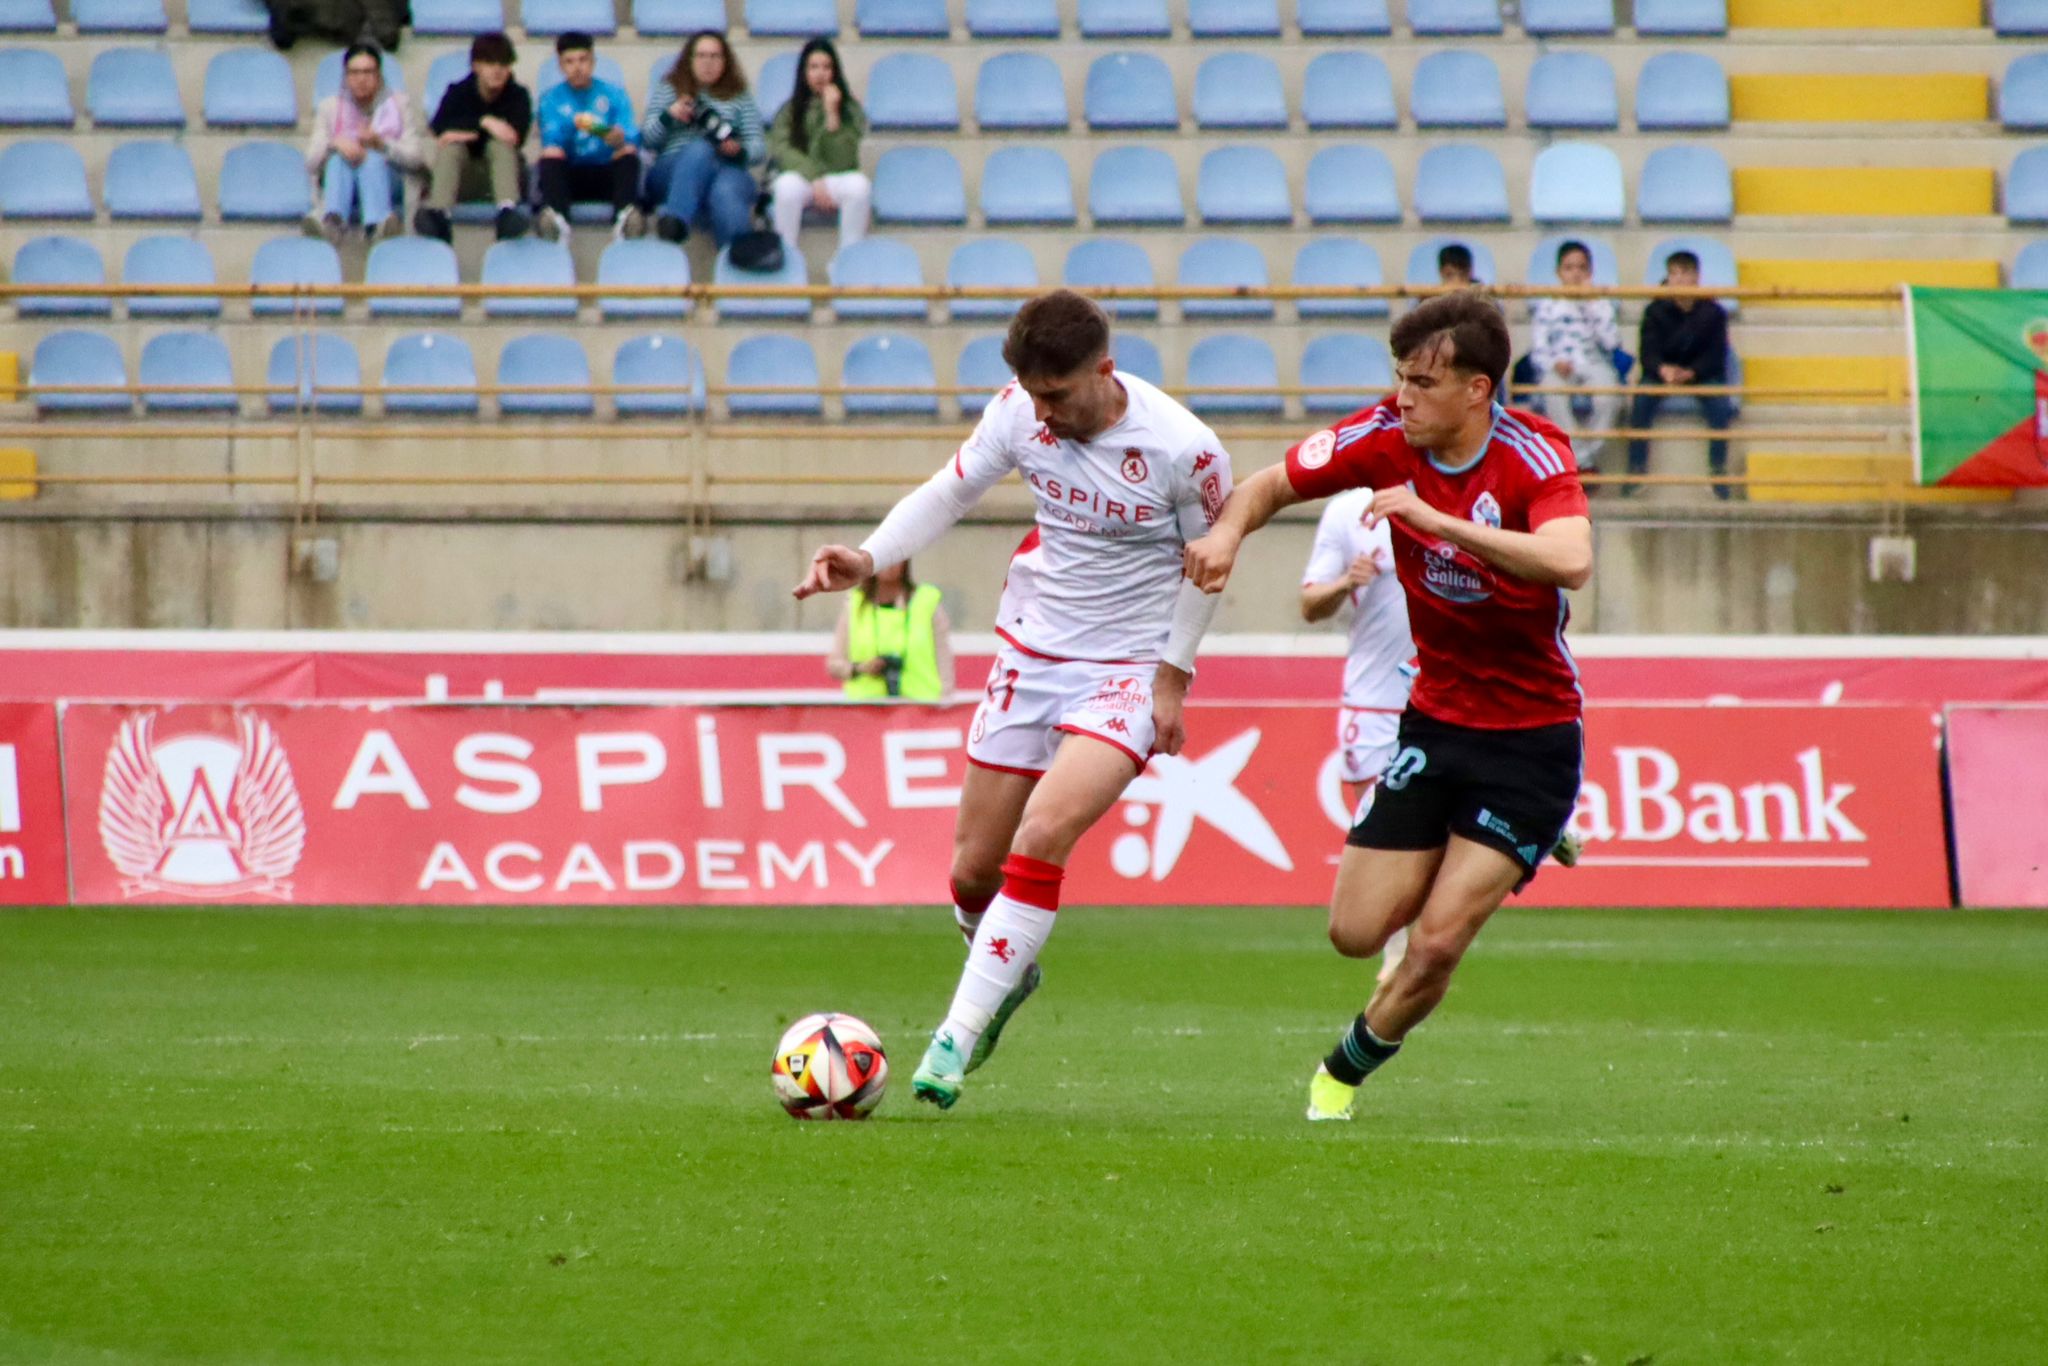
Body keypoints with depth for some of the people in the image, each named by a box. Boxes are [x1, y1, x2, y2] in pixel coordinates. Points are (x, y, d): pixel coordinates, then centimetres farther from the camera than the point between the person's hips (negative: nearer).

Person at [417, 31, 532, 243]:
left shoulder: (518, 96, -2)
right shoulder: (459, 92, 0)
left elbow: (516, 137, -19)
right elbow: (440, 126, -19)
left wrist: (467, 133, -22)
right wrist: (485, 122, -28)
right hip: (465, 179, 0)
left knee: (499, 145, -29)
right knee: (450, 147, -28)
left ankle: (508, 211, -54)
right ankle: (438, 213, -52)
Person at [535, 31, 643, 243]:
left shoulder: (613, 95, 10)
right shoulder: (552, 99, 9)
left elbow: (633, 138, -4)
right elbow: (551, 140, -7)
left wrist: (620, 139, -28)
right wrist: (572, 126, -28)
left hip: (606, 175, 0)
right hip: (569, 176, 0)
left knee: (629, 151, -25)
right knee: (550, 153, -27)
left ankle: (624, 216, -52)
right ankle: (557, 216, -54)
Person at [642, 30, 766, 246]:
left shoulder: (740, 98, 25)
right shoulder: (668, 91, 26)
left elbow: (758, 147, 14)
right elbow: (648, 140, 16)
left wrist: (739, 150, -10)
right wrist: (668, 117, -4)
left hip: (730, 170, 1)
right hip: (671, 173, -1)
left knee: (725, 190, -38)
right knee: (699, 149, -37)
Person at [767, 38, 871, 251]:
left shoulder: (850, 108, 4)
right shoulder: (790, 110, 7)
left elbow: (842, 162, -6)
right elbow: (780, 151, -6)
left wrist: (832, 114, -14)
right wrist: (814, 178, -20)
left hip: (835, 181, 0)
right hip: (801, 177, 0)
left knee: (859, 185, -33)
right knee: (789, 185, -36)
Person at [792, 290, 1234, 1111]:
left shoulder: (1184, 451, -19)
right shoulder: (1018, 414, -8)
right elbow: (949, 491, 5)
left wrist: (1172, 675, -6)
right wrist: (870, 559, -10)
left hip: (1130, 667, -5)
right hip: (1032, 650, 5)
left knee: (1040, 839, -24)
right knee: (974, 868, 6)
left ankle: (960, 1032, -17)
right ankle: (1010, 973, 39)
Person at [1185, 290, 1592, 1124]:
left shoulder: (1536, 455, -21)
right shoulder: (1384, 437, -7)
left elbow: (1570, 561, -40)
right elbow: (1272, 485, 7)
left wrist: (1439, 519, -44)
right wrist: (1229, 531, -15)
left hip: (1532, 735, -5)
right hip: (1435, 720, 5)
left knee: (1437, 943, -12)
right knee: (1357, 931, 2)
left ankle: (1349, 1065, 16)